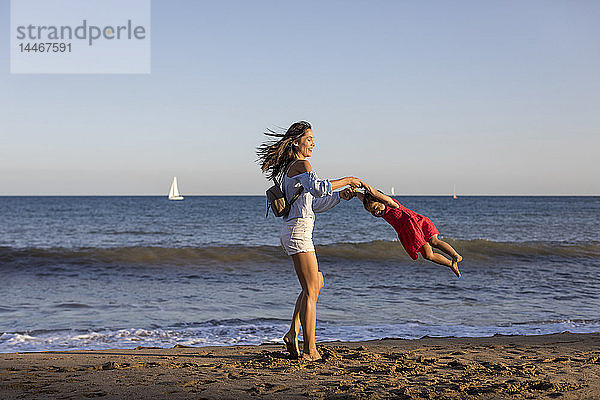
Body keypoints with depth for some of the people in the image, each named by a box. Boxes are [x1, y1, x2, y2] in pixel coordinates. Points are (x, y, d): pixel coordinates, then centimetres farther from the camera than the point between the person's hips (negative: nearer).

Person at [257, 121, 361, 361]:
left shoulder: (291, 168, 20)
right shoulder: (301, 165, -10)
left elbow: (314, 205, 23)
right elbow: (317, 188, -31)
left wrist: (339, 195, 14)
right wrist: (346, 180, -21)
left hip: (290, 231, 10)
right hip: (299, 231, -10)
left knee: (316, 282, 19)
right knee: (311, 291, -5)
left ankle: (292, 335, 14)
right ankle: (310, 350, -2)